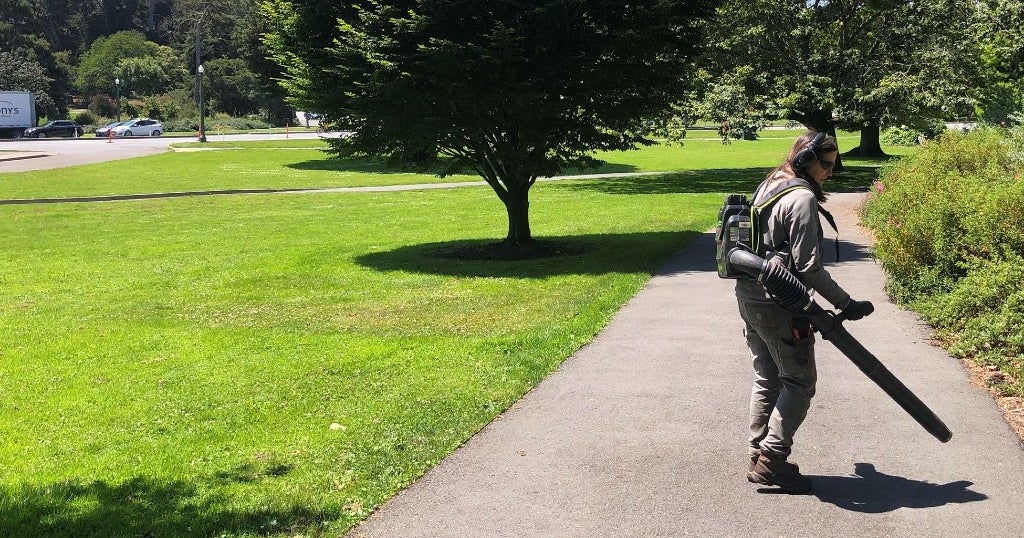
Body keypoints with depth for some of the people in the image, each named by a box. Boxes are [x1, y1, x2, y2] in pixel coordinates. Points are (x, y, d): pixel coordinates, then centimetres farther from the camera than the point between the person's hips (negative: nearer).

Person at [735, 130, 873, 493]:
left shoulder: (768, 187, 12)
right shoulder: (803, 198, -16)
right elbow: (808, 266, -19)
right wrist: (846, 304, -14)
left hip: (749, 298, 9)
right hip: (779, 305, -9)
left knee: (767, 378, 15)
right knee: (800, 382, 1)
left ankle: (759, 456, 20)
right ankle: (772, 459, -1)